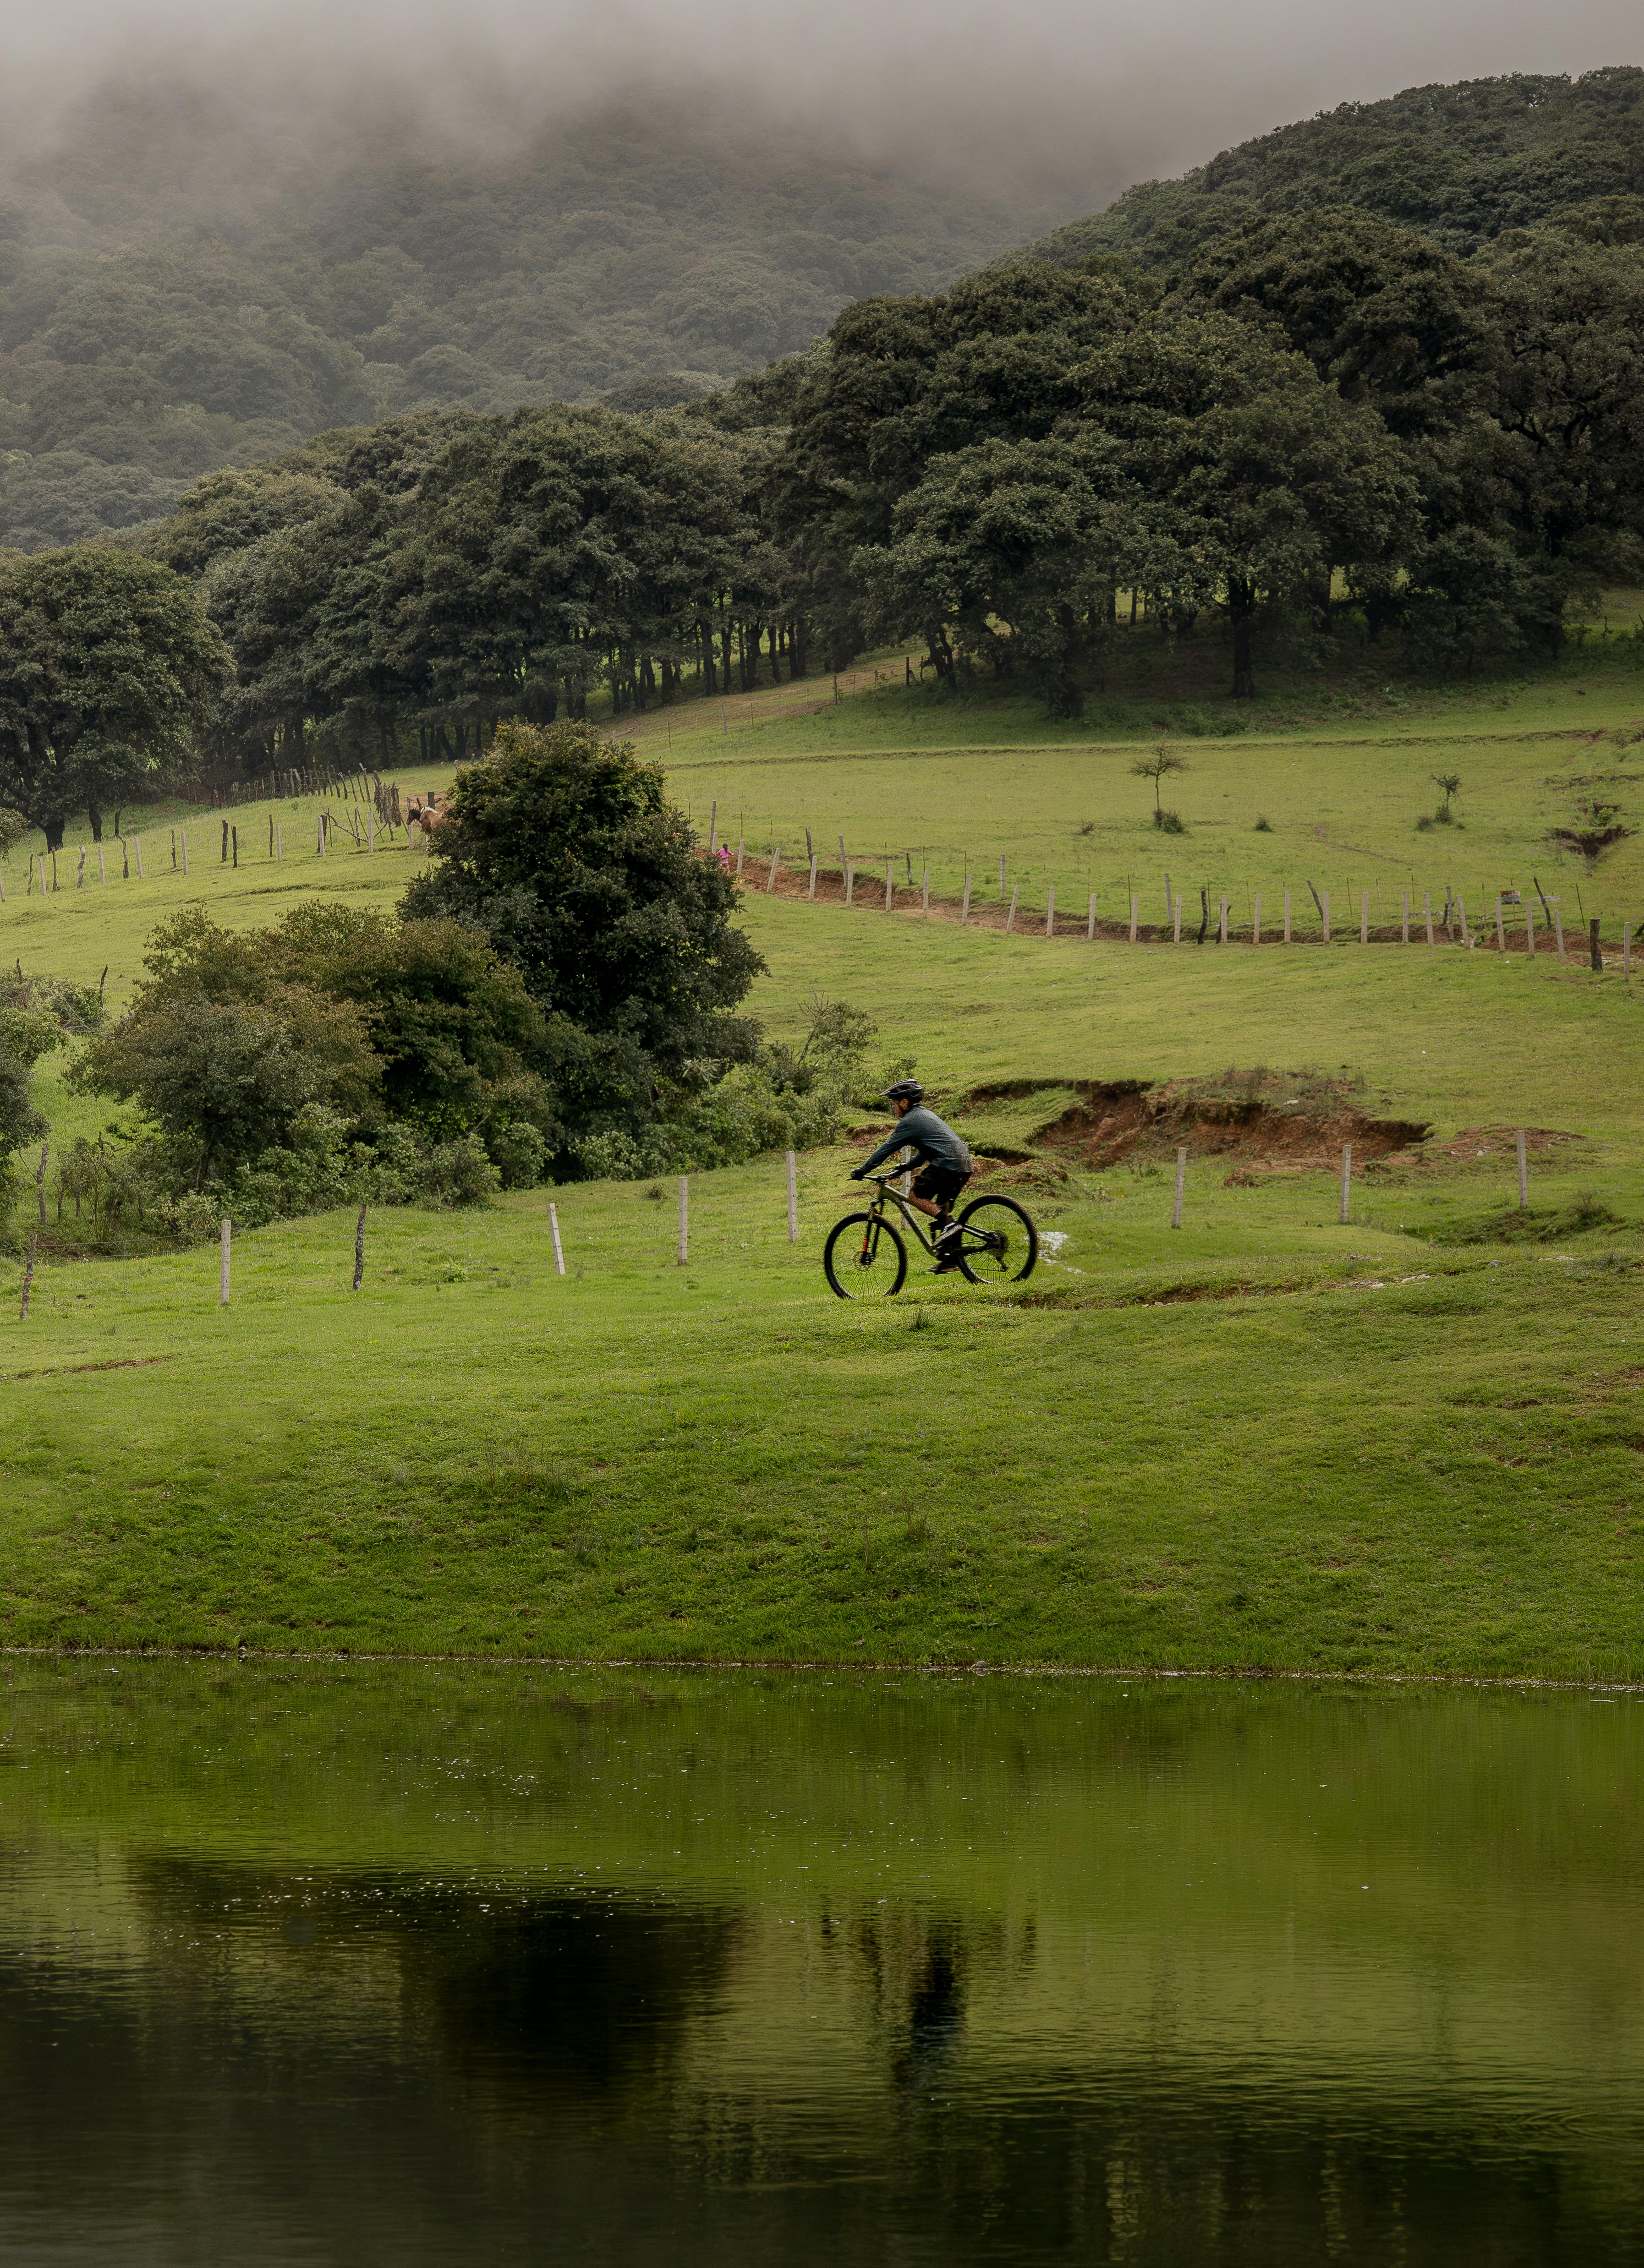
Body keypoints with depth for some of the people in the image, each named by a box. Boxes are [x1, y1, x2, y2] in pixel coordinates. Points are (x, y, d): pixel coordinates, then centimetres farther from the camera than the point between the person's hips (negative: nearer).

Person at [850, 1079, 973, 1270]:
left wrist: (862, 1171, 3)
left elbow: (886, 1149, -3)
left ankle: (949, 1224, -16)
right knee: (942, 1208, 16)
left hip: (947, 1164, -9)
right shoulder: (925, 1114, 25)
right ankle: (951, 1258, 13)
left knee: (916, 1196, 0)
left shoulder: (909, 1122, -4)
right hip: (966, 1164, 9)